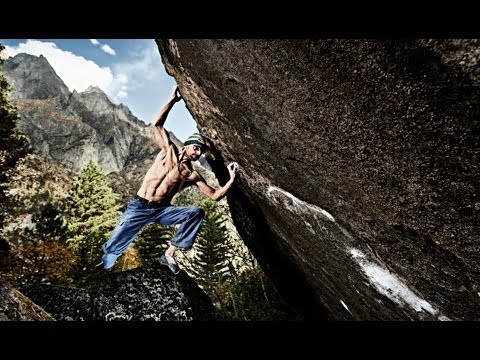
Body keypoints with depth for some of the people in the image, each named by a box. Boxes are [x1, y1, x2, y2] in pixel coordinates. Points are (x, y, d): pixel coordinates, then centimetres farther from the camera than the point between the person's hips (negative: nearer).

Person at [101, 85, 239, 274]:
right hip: (139, 207, -2)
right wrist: (173, 99, -11)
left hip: (162, 210, 2)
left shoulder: (193, 175, 3)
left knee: (196, 213, -20)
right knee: (113, 248, -2)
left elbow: (215, 195, -1)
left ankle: (169, 254, -17)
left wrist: (232, 178, -11)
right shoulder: (169, 151, 0)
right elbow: (157, 124, -9)